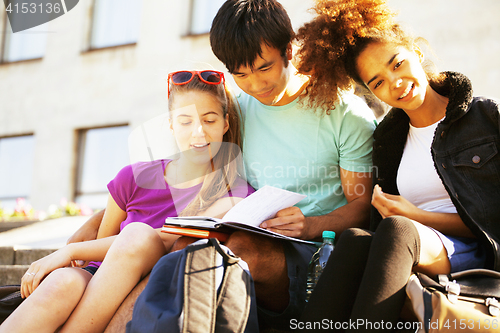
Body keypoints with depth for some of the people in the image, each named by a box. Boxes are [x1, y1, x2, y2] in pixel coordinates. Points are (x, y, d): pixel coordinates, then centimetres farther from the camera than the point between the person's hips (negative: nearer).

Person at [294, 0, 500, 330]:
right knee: (356, 239, -31)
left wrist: (418, 217, -8)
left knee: (396, 230, -34)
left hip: (472, 254, -3)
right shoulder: (387, 139, 19)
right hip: (409, 254, 3)